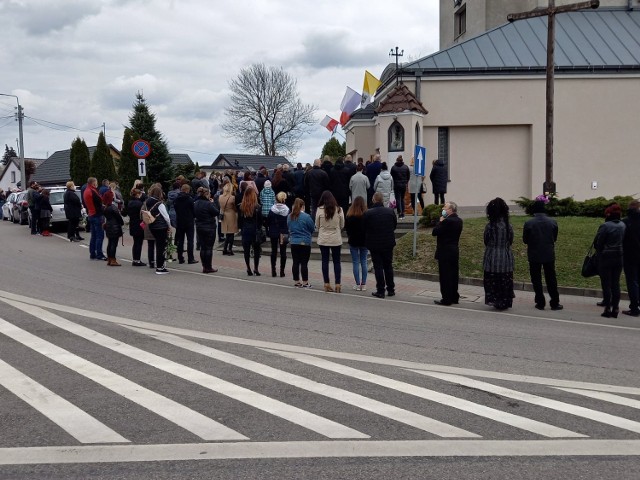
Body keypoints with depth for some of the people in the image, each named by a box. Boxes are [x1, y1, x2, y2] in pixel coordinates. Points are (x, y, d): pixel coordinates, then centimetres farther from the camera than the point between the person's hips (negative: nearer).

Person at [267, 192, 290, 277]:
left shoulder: (272, 210, -7)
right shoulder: (287, 210, -9)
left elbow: (268, 221, -4)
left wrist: (270, 230, 9)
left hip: (273, 233, 1)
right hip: (284, 233, -1)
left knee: (274, 251, 9)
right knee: (283, 252, 6)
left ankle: (273, 271, 8)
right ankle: (282, 271, 4)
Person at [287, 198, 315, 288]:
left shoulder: (290, 216, 2)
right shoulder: (306, 216, -14)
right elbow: (312, 228, -4)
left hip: (293, 242, 5)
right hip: (305, 242, -5)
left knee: (295, 263, 9)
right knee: (304, 263, -1)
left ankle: (296, 281, 15)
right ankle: (305, 282, 2)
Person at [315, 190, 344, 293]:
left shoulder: (320, 210, -8)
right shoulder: (339, 210, -6)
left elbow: (317, 225, 0)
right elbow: (342, 225, 3)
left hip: (323, 239, 0)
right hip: (336, 239, 0)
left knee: (325, 261, 8)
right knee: (336, 261, 8)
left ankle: (327, 284, 10)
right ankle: (337, 284, 5)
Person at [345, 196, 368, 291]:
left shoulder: (349, 216, -8)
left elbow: (346, 228, 0)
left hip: (353, 241, 0)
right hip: (364, 241, 0)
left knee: (355, 263, 5)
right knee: (364, 262, 8)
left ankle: (358, 284, 5)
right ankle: (363, 284, 8)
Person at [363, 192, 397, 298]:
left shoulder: (368, 213, -14)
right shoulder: (390, 211, -7)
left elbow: (364, 228, -6)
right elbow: (395, 225, 5)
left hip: (374, 244, -2)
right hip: (388, 243, 3)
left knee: (378, 268, 4)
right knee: (388, 267, 14)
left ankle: (380, 291, 5)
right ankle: (391, 289, 18)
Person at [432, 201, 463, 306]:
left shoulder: (447, 221, -19)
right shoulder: (459, 220, 8)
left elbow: (434, 232, -16)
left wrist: (440, 221, -5)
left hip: (445, 253, -9)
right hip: (455, 251, 9)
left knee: (445, 276, -3)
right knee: (454, 275, 13)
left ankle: (446, 299, -1)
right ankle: (454, 297, 20)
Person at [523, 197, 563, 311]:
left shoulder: (529, 223, -14)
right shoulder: (553, 222, -6)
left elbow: (525, 240, -4)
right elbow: (555, 238, 5)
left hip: (534, 255, -2)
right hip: (549, 255, 2)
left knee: (536, 280, 8)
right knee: (551, 279, 11)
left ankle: (540, 303, 10)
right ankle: (555, 303, 14)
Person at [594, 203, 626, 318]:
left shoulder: (605, 226, -16)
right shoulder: (623, 226, 2)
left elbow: (597, 243, -11)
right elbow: (624, 241, 6)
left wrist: (600, 252, 6)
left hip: (606, 258, -5)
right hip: (619, 258, 5)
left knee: (606, 284, 1)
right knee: (616, 284, 10)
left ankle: (608, 308, 1)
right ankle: (615, 308, 11)